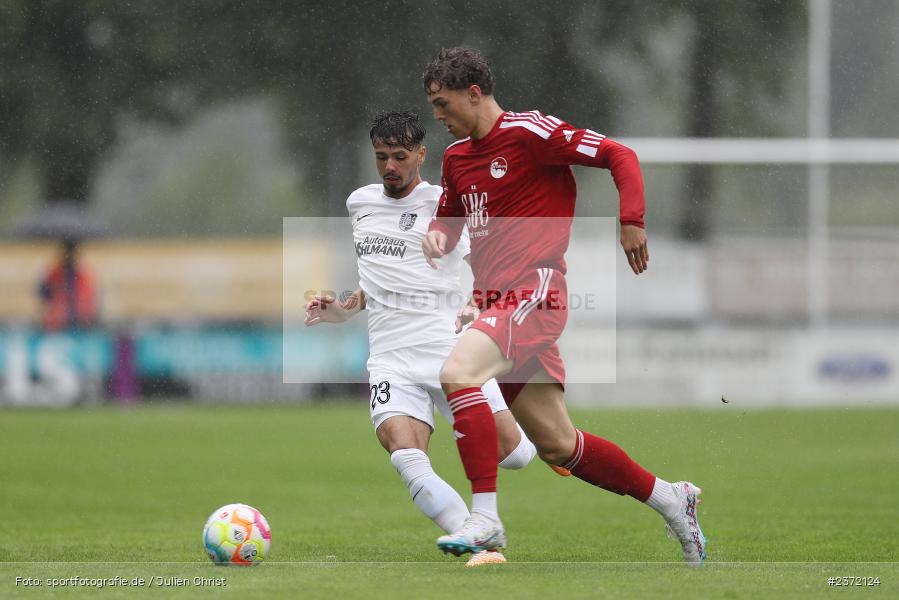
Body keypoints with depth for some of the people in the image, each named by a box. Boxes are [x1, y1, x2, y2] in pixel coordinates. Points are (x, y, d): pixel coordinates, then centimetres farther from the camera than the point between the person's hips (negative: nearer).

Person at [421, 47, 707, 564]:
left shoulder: (529, 132, -7)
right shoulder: (456, 156, 17)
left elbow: (620, 157, -7)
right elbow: (450, 219, 30)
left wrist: (632, 221, -18)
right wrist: (437, 235, 6)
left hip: (534, 293, -8)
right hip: (498, 302, 8)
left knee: (458, 372, -28)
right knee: (557, 445, 7)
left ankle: (485, 517, -27)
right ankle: (669, 498, 22)